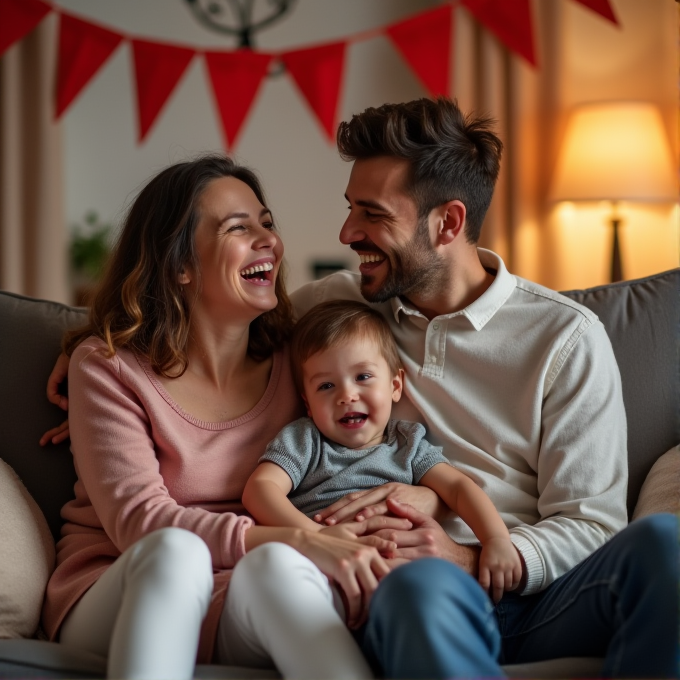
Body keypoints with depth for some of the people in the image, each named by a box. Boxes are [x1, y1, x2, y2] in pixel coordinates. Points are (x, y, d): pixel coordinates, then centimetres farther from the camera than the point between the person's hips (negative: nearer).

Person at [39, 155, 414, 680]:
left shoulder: (296, 362, 9)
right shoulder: (106, 365, -1)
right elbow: (138, 521, -13)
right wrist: (299, 542, -26)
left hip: (252, 602, 2)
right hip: (117, 598, -1)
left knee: (275, 563, -34)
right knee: (175, 549, -36)